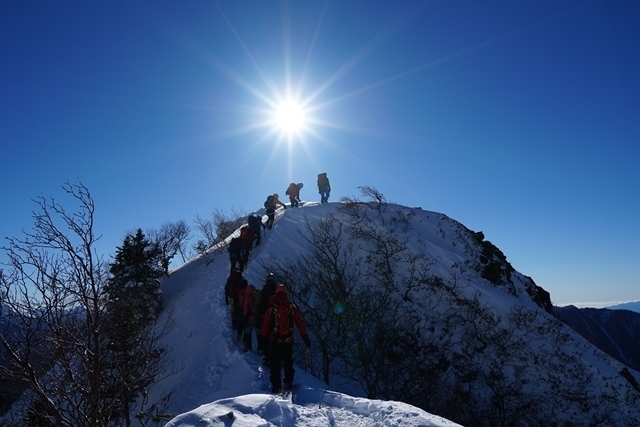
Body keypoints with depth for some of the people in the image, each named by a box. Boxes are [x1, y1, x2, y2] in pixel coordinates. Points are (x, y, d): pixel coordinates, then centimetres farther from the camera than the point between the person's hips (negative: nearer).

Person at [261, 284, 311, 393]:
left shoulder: (271, 308, -5)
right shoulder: (292, 307, -1)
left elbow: (265, 325, -3)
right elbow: (300, 323, -2)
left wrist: (264, 338, 7)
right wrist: (305, 337, 2)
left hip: (274, 341, -2)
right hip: (288, 340, 2)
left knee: (275, 365, 7)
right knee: (288, 362, 20)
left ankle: (276, 386, 5)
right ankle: (288, 383, 27)